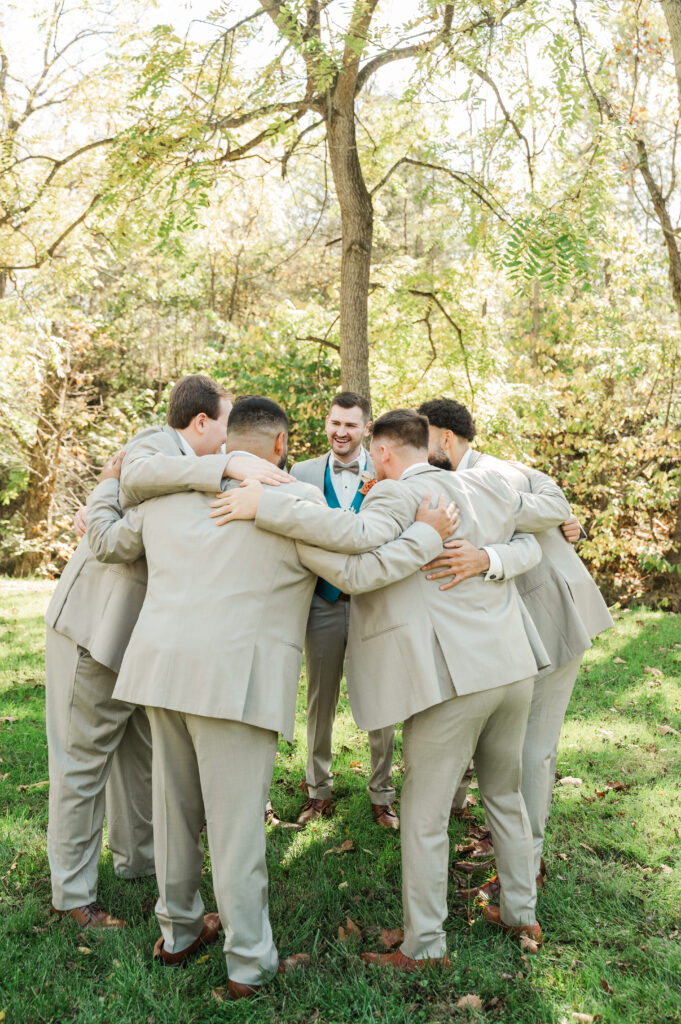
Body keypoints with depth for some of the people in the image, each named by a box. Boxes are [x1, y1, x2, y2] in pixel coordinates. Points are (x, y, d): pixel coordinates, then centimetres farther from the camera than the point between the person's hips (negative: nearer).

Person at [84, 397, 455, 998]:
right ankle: (249, 964, 19)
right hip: (234, 677, -6)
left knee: (176, 807, 19)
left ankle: (177, 931, 38)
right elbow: (360, 569, -10)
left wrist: (107, 489, 41)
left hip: (162, 666, 6)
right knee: (237, 821, 4)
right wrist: (427, 534, 2)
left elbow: (108, 542, 23)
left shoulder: (171, 492, 12)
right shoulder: (296, 499, -6)